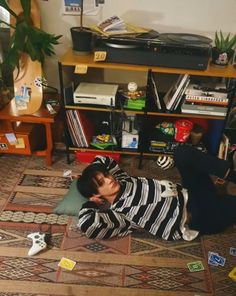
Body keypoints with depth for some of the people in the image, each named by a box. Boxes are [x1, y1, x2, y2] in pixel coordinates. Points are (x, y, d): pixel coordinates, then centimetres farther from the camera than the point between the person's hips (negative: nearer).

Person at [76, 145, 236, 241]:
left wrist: (94, 173, 6)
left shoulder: (123, 181, 7)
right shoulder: (116, 213, -15)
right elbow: (86, 223, -33)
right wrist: (90, 203, -13)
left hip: (186, 195, 7)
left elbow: (103, 160, 21)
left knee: (183, 153, -15)